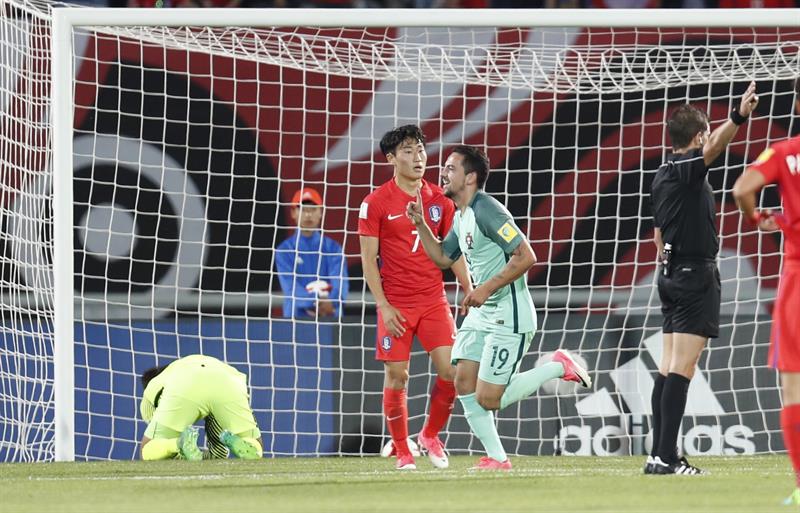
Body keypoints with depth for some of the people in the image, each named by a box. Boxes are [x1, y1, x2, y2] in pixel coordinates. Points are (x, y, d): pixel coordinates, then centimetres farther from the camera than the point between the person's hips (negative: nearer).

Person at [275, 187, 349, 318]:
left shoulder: (333, 248, 8)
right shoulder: (285, 250, 3)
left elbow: (340, 282, -6)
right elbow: (290, 286, -10)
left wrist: (331, 302, -29)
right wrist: (315, 302, -28)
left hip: (330, 317, 1)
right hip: (296, 317, -1)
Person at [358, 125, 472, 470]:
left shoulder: (439, 199, 7)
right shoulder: (376, 203, -5)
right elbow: (368, 258, -4)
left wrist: (470, 293, 6)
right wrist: (383, 306, -11)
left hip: (434, 299, 3)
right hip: (396, 305, -3)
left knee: (451, 370, -7)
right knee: (396, 376, -3)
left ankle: (430, 435, 16)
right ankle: (401, 452, 10)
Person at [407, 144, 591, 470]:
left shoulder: (485, 210, -18)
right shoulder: (461, 216, 13)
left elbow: (526, 257, -23)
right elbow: (443, 258, 27)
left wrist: (487, 288, -22)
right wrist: (420, 224, 14)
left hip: (509, 317, -10)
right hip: (481, 314, 10)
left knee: (488, 399, -10)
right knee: (463, 383, 1)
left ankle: (559, 367, 6)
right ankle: (497, 458, 9)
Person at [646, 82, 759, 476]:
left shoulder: (662, 175, 14)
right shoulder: (688, 168, -12)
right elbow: (715, 147, -34)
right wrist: (739, 118, -51)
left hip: (671, 274, 9)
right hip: (696, 273, -9)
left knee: (669, 365, 9)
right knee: (682, 367, -11)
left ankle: (659, 455, 8)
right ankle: (666, 456, -15)